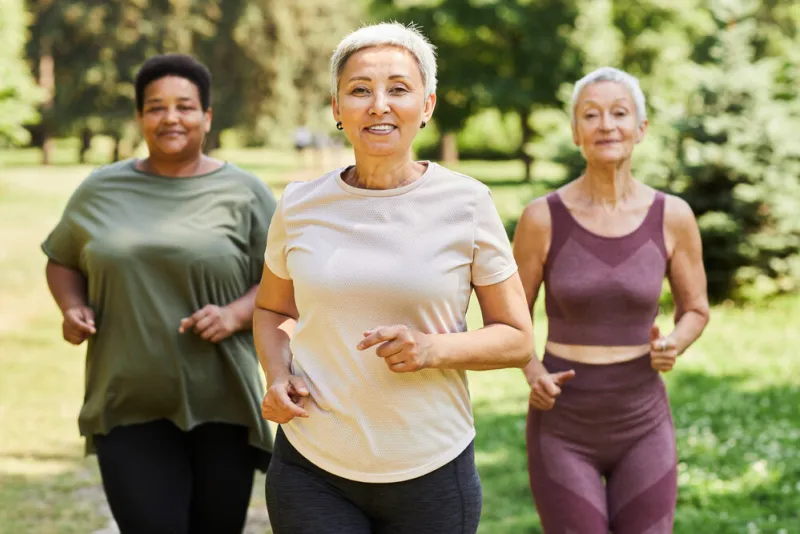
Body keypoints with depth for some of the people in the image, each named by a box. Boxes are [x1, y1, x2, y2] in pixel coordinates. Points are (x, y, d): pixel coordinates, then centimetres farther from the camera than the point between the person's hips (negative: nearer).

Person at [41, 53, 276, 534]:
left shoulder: (244, 193, 1)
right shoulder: (101, 190, 7)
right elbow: (62, 260, 19)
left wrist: (235, 314, -15)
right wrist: (73, 307, -1)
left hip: (220, 405, 0)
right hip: (129, 406, 0)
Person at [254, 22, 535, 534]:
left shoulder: (467, 204, -5)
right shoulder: (300, 205, 0)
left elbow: (517, 339, 0)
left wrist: (434, 349, -18)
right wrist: (277, 376, -3)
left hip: (431, 473, -1)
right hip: (311, 470, 1)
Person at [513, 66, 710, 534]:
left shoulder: (673, 217, -5)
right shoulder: (543, 217, -9)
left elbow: (695, 310, 9)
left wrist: (673, 347, -14)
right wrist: (534, 373, -17)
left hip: (643, 428, 1)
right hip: (563, 430, -1)